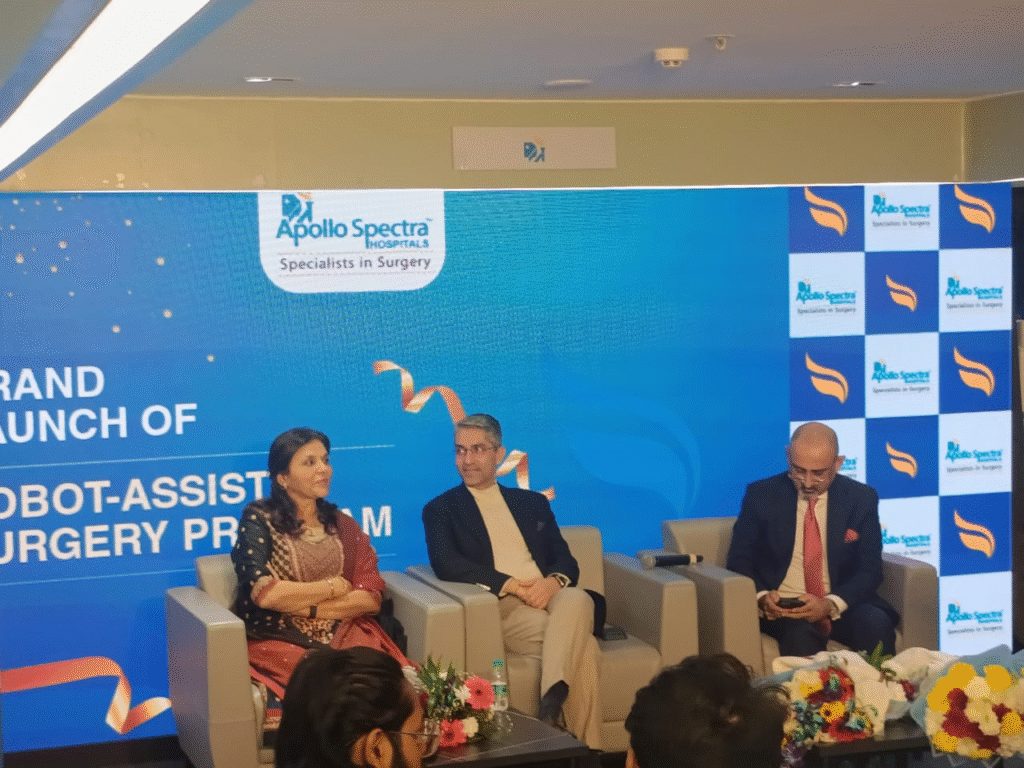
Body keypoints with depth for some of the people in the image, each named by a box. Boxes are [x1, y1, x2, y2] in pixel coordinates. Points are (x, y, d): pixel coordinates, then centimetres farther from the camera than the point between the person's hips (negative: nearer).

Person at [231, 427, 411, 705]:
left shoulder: (342, 525, 18)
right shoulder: (258, 520, 5)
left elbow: (371, 598, 6)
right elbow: (263, 593, -10)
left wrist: (305, 607, -7)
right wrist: (332, 588, 0)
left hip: (344, 637, 4)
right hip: (278, 641, -4)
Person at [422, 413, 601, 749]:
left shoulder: (532, 502, 25)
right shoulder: (441, 509, 12)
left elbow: (567, 560, 16)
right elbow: (446, 565, -7)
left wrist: (554, 581, -11)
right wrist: (511, 584, -16)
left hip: (551, 598, 4)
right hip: (502, 608, -4)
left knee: (578, 598, -37)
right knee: (582, 646, -33)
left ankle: (552, 698, -40)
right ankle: (583, 748, -29)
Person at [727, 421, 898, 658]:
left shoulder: (861, 498, 3)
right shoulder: (761, 495, 1)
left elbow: (869, 570, 1)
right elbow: (739, 561, 5)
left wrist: (830, 605, -18)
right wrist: (762, 597, -17)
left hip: (842, 605, 2)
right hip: (782, 608, -2)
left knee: (877, 624, -29)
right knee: (800, 633, -35)